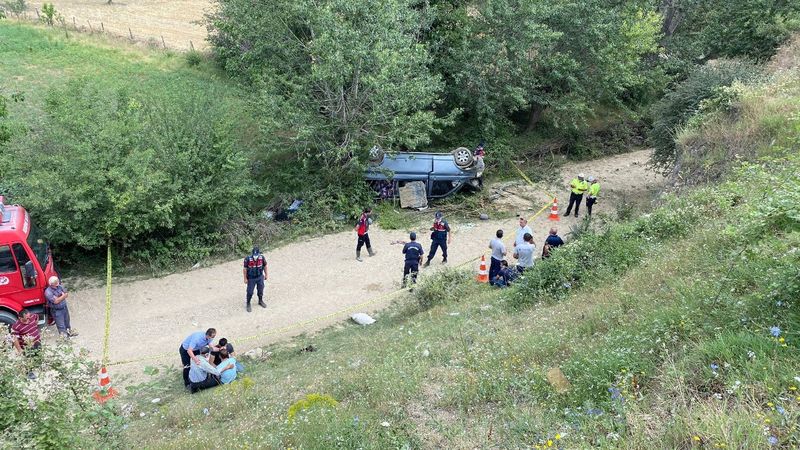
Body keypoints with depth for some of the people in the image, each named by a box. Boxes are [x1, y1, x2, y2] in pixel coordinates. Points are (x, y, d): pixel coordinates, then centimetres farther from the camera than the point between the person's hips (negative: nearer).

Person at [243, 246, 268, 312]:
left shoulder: (262, 258, -16)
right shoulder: (248, 259, -25)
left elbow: (265, 266, 1)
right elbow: (245, 269, -14)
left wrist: (266, 275, 9)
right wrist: (245, 278, -9)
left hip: (260, 277, 3)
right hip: (251, 278, -3)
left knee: (260, 290, 19)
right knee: (250, 292, 4)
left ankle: (260, 301, 42)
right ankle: (248, 304, 25)